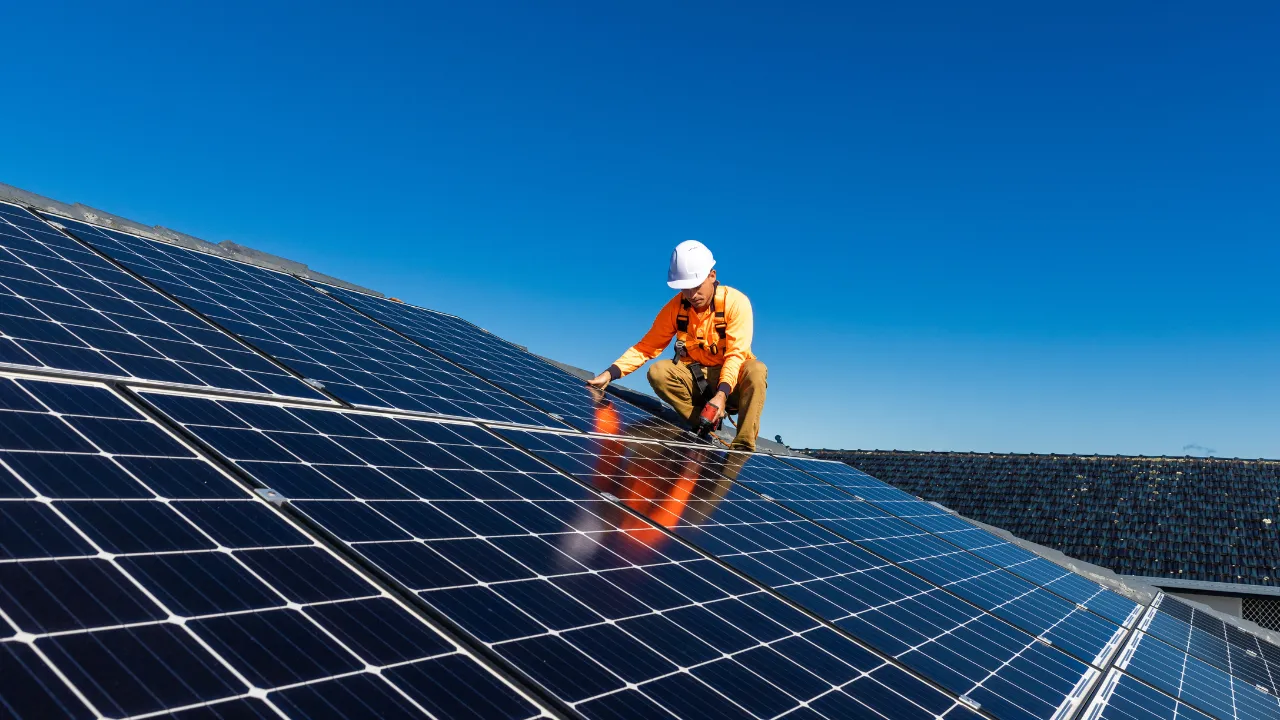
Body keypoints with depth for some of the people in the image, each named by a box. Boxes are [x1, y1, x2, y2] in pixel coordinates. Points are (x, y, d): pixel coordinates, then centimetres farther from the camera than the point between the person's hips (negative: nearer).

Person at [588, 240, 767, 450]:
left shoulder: (735, 302, -17)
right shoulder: (675, 307, -7)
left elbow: (736, 354, -23)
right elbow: (647, 347, -8)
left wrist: (722, 394, -38)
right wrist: (610, 374, -22)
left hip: (731, 379, -2)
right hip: (696, 380, 3)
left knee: (756, 370, -34)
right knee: (658, 372, -24)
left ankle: (743, 447, -31)